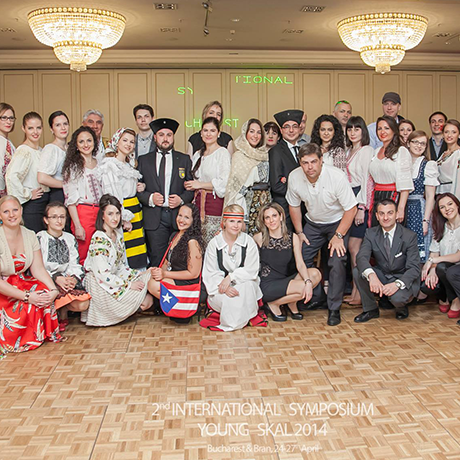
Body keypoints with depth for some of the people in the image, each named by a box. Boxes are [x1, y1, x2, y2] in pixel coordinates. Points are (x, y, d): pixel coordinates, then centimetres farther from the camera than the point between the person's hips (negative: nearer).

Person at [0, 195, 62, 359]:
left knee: (45, 294, -24)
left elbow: (38, 269, -1)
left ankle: (44, 333, -3)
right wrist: (26, 296, -27)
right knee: (30, 305, -29)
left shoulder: (29, 235, 2)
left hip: (21, 283, 5)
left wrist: (53, 289, -20)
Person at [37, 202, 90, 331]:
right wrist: (56, 278, -22)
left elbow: (76, 265, 8)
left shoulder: (70, 238, 15)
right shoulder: (39, 239, 1)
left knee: (84, 304, -22)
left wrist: (74, 278, -14)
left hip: (68, 280, 4)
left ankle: (62, 311, 9)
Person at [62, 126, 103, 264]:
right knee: (83, 257, -5)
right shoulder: (73, 166, 0)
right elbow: (70, 199, -6)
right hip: (82, 215, -5)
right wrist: (77, 226, -13)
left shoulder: (100, 164, 14)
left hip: (101, 213, 5)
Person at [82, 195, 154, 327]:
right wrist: (129, 284, -19)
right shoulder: (98, 239, -20)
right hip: (101, 286, -8)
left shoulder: (118, 235, 8)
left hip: (116, 279, 8)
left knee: (149, 300, -7)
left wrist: (138, 274, -1)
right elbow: (102, 274, -23)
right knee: (144, 302, -15)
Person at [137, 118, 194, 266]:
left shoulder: (184, 159, 14)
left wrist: (182, 199, -8)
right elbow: (137, 188, 9)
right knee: (157, 258, -3)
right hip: (154, 217, 0)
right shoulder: (144, 160, 13)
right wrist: (149, 198, -9)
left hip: (178, 216, 0)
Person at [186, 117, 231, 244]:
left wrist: (200, 185, -8)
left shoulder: (222, 153, -4)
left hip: (215, 204, -6)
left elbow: (224, 182, -13)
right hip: (198, 204, 6)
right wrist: (189, 185, 3)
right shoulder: (198, 155, 17)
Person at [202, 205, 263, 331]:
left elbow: (252, 271, -6)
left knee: (248, 285, -35)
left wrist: (231, 277, -21)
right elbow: (210, 273, -3)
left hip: (244, 284, 1)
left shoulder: (248, 242, 0)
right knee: (226, 299, -34)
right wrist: (224, 286, -23)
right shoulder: (214, 243, 0)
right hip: (220, 288, 0)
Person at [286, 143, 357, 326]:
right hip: (313, 223, 4)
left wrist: (338, 236, -21)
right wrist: (299, 232, 2)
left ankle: (334, 309, -5)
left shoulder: (337, 176, -28)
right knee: (301, 258, -5)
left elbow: (351, 208, -21)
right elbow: (294, 205, 1)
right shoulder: (294, 177, -16)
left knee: (337, 262, -17)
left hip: (338, 222, -4)